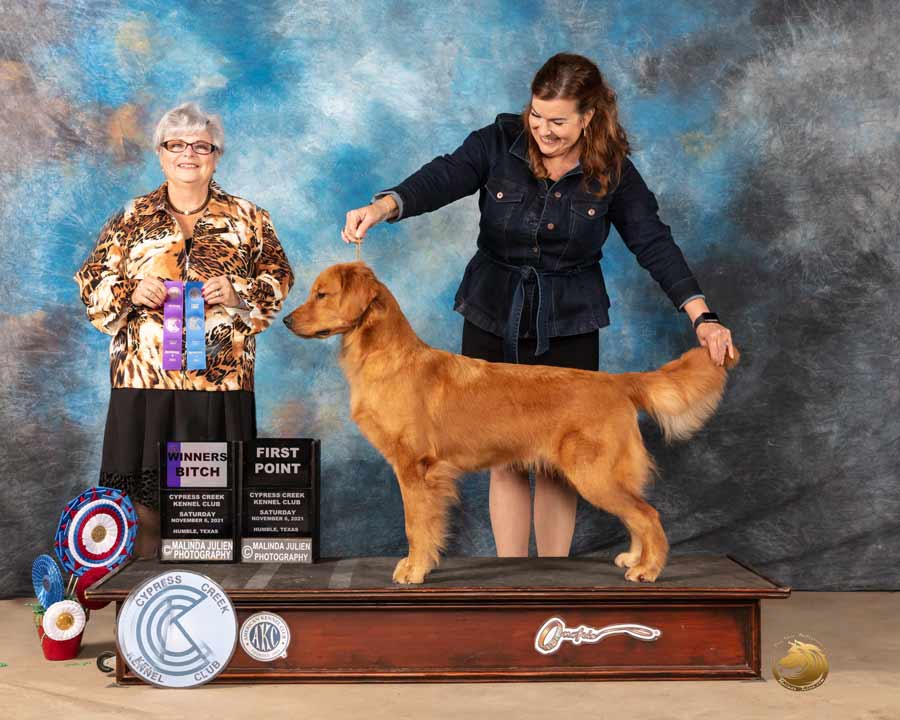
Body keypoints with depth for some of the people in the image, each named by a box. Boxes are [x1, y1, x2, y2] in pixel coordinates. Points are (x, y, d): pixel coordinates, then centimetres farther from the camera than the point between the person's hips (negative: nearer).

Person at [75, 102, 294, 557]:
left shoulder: (247, 219, 10)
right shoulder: (131, 218, 11)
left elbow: (279, 278, 10)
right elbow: (92, 283, 11)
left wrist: (238, 292, -9)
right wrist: (131, 292, -9)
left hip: (221, 380, 0)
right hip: (145, 378, 1)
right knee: (143, 492, 0)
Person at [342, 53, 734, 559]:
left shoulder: (612, 170, -7)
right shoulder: (500, 142, -7)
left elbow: (655, 244, -9)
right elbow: (443, 178, -20)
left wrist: (702, 317, -18)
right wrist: (384, 206, -40)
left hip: (568, 331, 0)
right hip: (493, 322, 1)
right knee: (504, 458, 6)